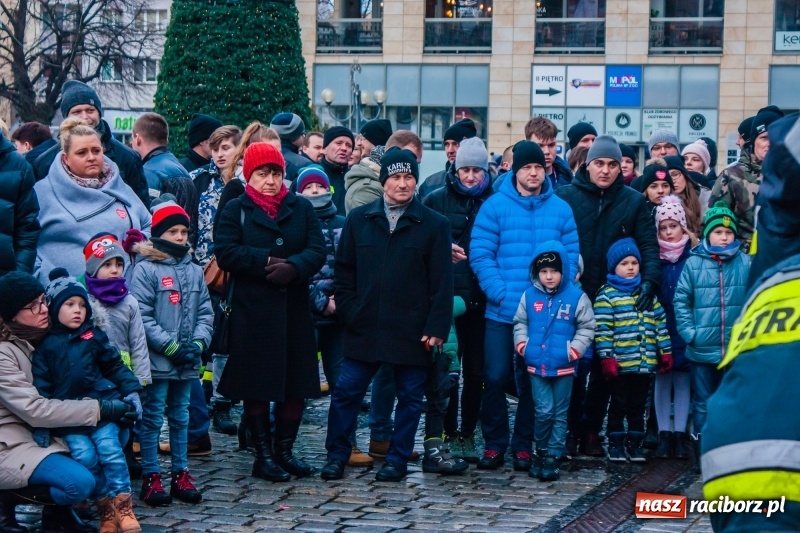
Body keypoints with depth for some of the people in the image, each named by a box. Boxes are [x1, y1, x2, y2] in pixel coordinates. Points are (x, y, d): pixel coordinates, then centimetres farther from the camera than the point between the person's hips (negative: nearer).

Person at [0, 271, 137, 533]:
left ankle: (58, 510, 7)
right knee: (80, 482, -27)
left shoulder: (40, 340, 7)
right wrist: (99, 409, -25)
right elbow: (33, 409, -25)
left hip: (40, 434, 9)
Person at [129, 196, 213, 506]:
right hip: (157, 360, -6)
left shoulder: (194, 271, 9)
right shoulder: (145, 269, -9)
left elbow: (205, 312, 11)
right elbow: (141, 316, -14)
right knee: (153, 417, 1)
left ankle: (180, 474, 20)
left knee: (181, 417, 13)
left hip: (187, 362, 6)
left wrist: (198, 343, -5)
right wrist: (171, 346, -16)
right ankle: (150, 477, 5)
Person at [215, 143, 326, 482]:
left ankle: (284, 450, 17)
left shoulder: (301, 208, 11)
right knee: (257, 385, 1)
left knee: (296, 384, 5)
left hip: (295, 311, 3)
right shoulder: (236, 210, 3)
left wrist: (293, 267, -20)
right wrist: (267, 261, -16)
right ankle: (263, 454, 9)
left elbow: (317, 250, -1)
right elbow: (226, 252, -10)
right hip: (252, 312, -3)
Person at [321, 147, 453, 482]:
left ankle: (398, 459, 19)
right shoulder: (359, 220, 7)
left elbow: (442, 282, -2)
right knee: (346, 392, 3)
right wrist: (349, 312, -1)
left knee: (409, 397, 7)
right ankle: (337, 455, 14)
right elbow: (343, 273, 10)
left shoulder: (434, 225, 1)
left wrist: (436, 328, -9)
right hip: (364, 327, 1)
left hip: (412, 331, -1)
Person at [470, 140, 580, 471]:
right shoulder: (495, 206, -1)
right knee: (495, 378, -1)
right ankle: (494, 445, 10)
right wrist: (503, 295, -14)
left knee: (532, 381, 7)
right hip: (501, 312, -1)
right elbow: (480, 255, -6)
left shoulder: (561, 210, 5)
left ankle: (523, 446, 17)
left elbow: (570, 257, 4)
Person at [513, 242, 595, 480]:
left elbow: (586, 328, 2)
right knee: (544, 411, -2)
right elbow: (520, 323, 13)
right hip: (536, 365, 1)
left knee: (560, 414, 6)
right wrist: (522, 345, 0)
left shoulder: (577, 297, -4)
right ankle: (541, 450, 16)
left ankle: (553, 456, 13)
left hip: (564, 367, -1)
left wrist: (574, 350, -8)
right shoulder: (529, 296, 2)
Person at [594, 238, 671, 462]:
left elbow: (660, 322, 13)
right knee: (619, 404, 5)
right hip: (620, 364, -4)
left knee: (638, 405, 12)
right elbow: (602, 329, -9)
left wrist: (665, 351, 8)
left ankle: (635, 442, 20)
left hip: (645, 363, 4)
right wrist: (606, 358, -14)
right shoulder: (607, 295, -5)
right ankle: (616, 443, 15)